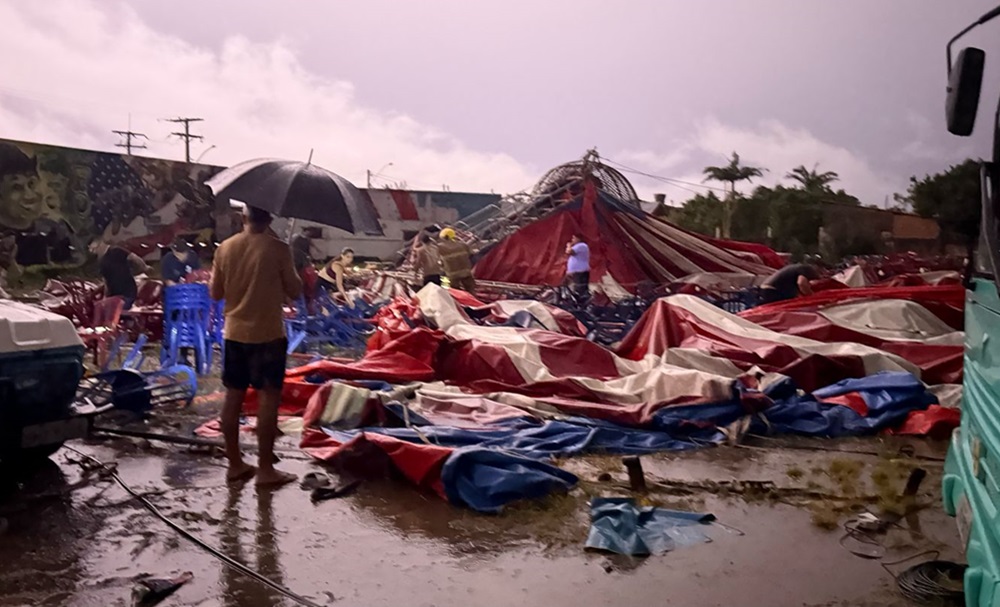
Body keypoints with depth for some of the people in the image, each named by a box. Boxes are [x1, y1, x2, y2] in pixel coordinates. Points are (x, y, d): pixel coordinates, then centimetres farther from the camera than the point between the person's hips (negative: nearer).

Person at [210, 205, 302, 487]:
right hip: (267, 334, -5)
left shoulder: (225, 248, 1)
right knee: (268, 398, 2)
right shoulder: (278, 248, -12)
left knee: (234, 396, 12)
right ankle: (265, 469, 5)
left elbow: (215, 293, 8)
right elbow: (295, 291, -6)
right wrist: (291, 273, 11)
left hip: (235, 333, 5)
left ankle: (235, 464, 21)